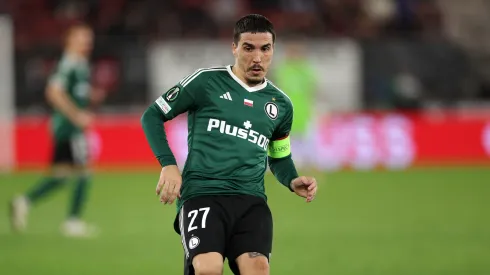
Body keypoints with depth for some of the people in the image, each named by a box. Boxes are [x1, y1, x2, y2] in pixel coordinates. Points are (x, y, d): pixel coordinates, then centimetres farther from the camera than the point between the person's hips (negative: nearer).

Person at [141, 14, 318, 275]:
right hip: (202, 193, -4)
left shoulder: (280, 104, 17)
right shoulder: (205, 81, 2)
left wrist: (292, 182, 10)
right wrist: (168, 165, -5)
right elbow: (152, 116, 8)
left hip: (251, 200, 4)